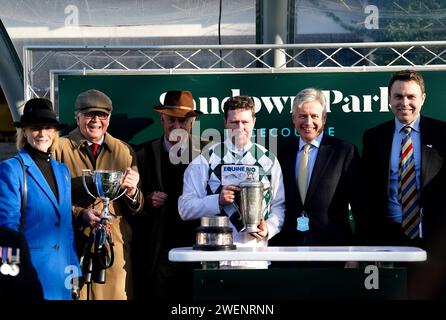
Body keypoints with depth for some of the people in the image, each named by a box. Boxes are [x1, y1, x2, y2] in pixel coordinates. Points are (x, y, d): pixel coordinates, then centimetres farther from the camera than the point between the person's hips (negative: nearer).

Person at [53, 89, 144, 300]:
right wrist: (80, 214, -15)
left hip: (115, 247, 2)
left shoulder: (124, 152, 13)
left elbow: (138, 210, 10)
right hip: (72, 248, -2)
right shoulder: (60, 148, 4)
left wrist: (132, 191, -11)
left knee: (114, 294, -1)